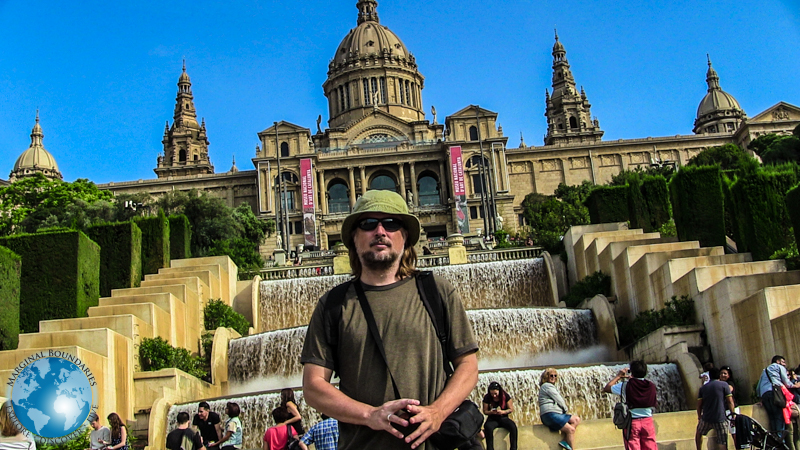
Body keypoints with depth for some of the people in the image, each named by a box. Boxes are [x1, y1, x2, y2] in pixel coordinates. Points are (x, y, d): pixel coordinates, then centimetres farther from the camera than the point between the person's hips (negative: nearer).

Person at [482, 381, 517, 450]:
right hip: (492, 419, -1)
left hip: (503, 418, 1)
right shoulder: (487, 398, -4)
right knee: (488, 427, -36)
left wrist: (503, 412, -20)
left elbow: (511, 409, -1)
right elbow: (485, 411, 2)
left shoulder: (505, 396, -5)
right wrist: (491, 412, -21)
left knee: (513, 426, -30)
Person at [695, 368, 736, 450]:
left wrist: (699, 416, 23)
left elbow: (699, 404, 11)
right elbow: (730, 401, -5)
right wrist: (733, 413, 6)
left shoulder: (703, 388, 10)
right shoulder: (724, 385, 0)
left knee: (698, 433, 31)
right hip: (720, 419, -3)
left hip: (706, 418, 3)